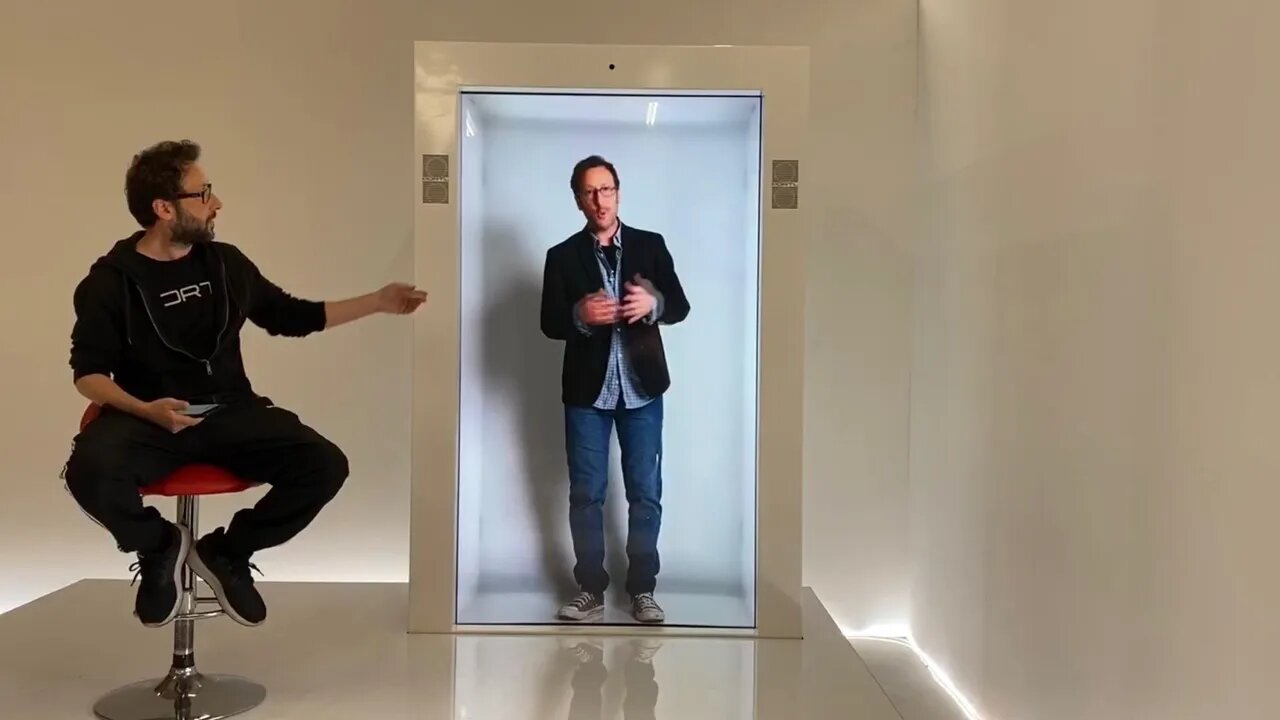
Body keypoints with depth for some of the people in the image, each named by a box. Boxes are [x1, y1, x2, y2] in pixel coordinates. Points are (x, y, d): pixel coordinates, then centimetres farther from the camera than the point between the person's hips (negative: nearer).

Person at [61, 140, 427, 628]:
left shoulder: (226, 263, 8)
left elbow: (289, 316, 19)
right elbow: (88, 372, -3)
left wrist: (378, 302, 16)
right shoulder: (110, 280, -4)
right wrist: (145, 410, -24)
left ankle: (226, 553, 4)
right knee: (90, 472, -36)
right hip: (148, 418, -3)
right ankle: (160, 548, -1)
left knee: (325, 465, -20)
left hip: (228, 412, 3)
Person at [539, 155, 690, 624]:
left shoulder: (651, 245, 3)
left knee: (646, 494, 4)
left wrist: (653, 303, -22)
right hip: (587, 391, 0)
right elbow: (549, 324, -1)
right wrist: (580, 315, -22)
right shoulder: (562, 256, 2)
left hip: (641, 388, 0)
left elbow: (681, 305, 1)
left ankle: (642, 590, 16)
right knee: (585, 495, 5)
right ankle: (591, 591, 17)